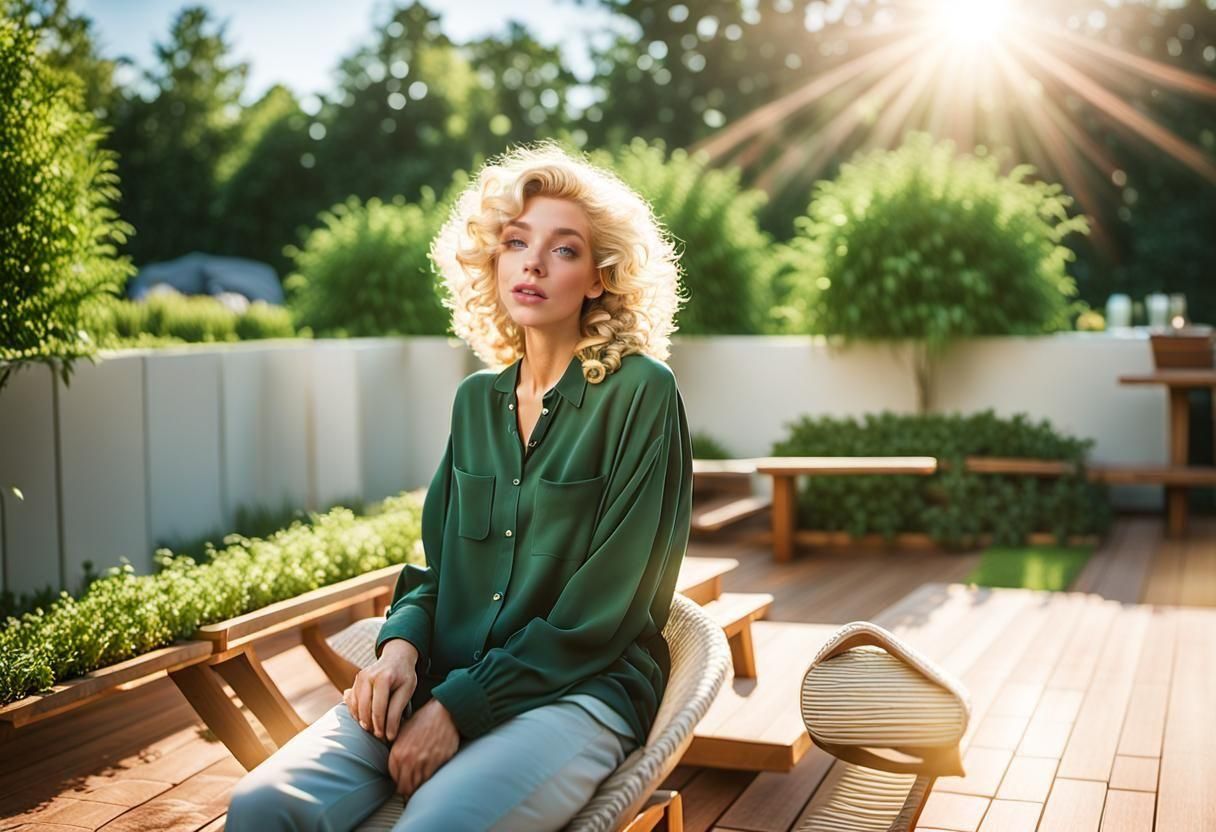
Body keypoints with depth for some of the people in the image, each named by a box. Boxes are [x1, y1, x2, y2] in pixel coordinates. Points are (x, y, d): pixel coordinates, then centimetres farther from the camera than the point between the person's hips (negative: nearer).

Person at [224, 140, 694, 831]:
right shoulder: (478, 399, 13)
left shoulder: (641, 394, -7)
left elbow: (602, 609, -11)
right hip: (447, 681, 5)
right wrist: (402, 644, -5)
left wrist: (458, 705, -14)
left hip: (579, 691, -4)